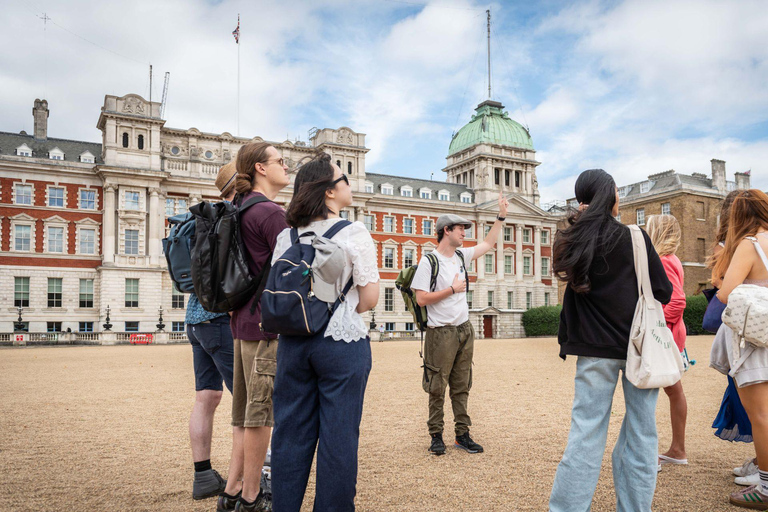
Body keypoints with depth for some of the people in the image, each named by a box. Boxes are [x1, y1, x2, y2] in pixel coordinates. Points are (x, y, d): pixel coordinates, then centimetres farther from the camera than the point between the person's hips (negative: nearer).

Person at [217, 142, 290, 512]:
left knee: (246, 408, 16)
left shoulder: (240, 209, 16)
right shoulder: (271, 213, -13)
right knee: (261, 411, 0)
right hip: (268, 320, -9)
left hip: (244, 318, 10)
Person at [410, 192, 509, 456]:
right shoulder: (429, 261, -10)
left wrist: (501, 216, 19)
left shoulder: (462, 256, 10)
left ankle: (462, 434, 18)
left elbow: (488, 244, 22)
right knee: (437, 388, 1)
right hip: (441, 333, -7)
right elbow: (422, 298, -16)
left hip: (464, 330, 7)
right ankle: (436, 436, 13)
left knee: (461, 387, 11)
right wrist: (453, 289, -11)